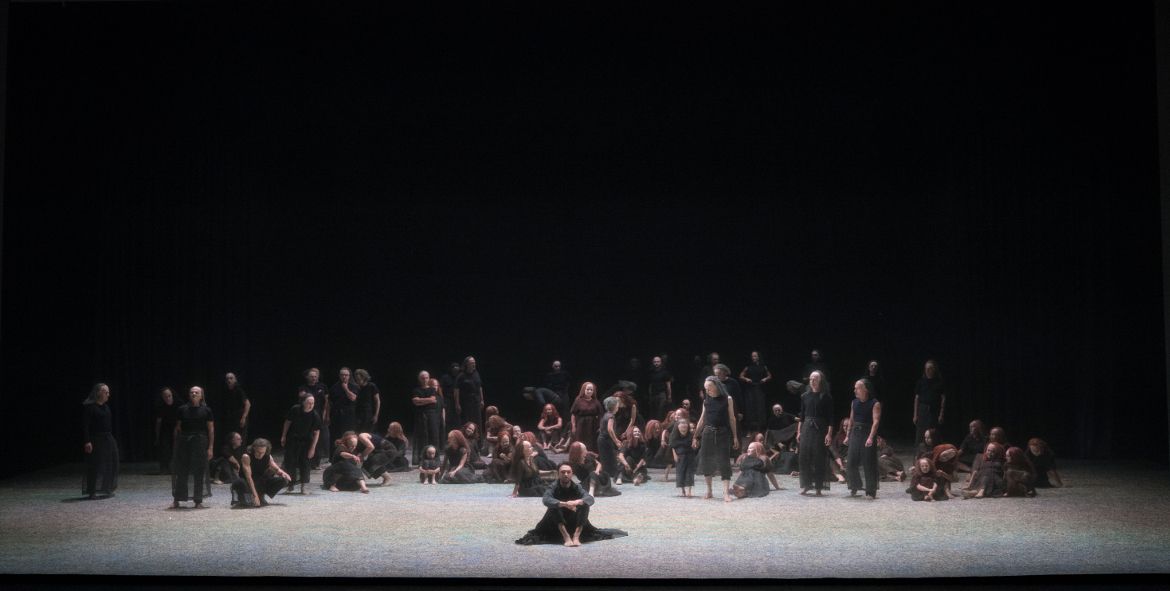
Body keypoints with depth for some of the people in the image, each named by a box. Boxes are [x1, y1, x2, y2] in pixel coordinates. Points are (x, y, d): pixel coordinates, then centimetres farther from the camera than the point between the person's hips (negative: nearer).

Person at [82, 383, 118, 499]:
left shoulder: (106, 407, 14)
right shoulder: (88, 406, -10)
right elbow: (85, 425, -15)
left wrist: (112, 439, 16)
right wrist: (87, 441, -21)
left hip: (108, 440, 8)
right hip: (95, 441, -8)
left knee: (110, 466, 7)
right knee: (94, 466, -4)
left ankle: (107, 490, 17)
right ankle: (92, 492, 4)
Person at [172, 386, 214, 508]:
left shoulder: (206, 410, 3)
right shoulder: (182, 409, 8)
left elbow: (211, 429, 2)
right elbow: (177, 428, 11)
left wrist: (210, 448, -4)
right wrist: (175, 444, 6)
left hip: (200, 442, -2)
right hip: (183, 441, 2)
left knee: (199, 472, 1)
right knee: (181, 471, 4)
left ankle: (198, 501, 8)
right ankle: (177, 500, 10)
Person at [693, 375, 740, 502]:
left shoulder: (727, 399, -1)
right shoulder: (706, 401, 7)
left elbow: (732, 418, 2)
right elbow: (702, 419, 13)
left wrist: (735, 436, 0)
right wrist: (696, 437, 12)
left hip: (723, 433, -3)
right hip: (708, 433, 3)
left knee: (724, 462, -9)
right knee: (706, 461, 4)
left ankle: (726, 492, -10)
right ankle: (709, 491, 17)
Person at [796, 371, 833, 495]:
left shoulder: (826, 397, -2)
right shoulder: (805, 396, 9)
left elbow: (830, 417, -4)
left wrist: (829, 434, -11)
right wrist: (799, 431, 8)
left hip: (820, 429, -3)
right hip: (806, 428, 4)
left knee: (819, 458, -1)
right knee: (804, 457, 0)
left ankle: (818, 487, 6)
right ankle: (805, 486, 8)